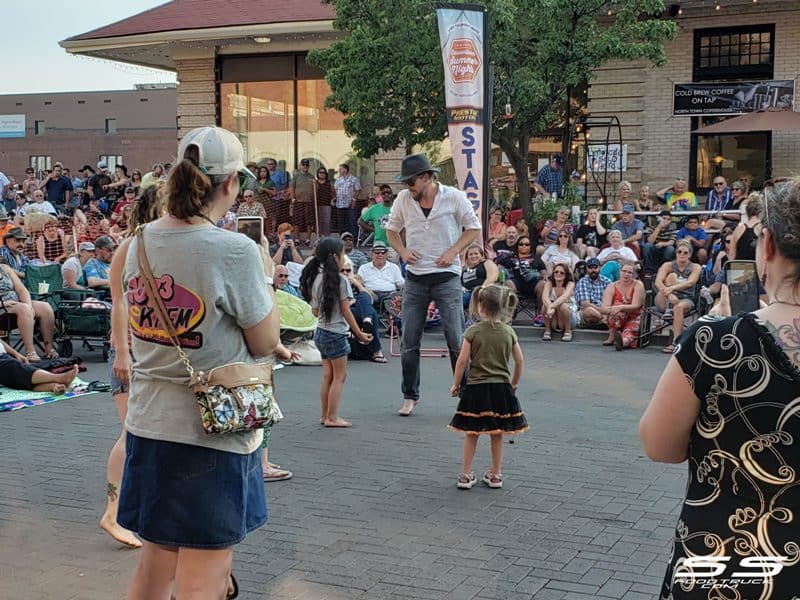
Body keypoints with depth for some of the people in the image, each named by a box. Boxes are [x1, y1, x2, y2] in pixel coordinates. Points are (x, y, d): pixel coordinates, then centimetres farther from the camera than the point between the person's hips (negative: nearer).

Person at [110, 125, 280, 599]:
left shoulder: (140, 243, 2)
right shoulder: (235, 251, -18)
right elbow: (266, 342, -8)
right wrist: (265, 278, 4)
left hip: (149, 424, 7)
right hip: (211, 432, -6)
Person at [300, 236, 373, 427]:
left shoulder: (315, 279, 6)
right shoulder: (340, 280, -13)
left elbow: (315, 311, 10)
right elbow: (346, 311, -12)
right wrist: (359, 334, -6)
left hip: (320, 331, 7)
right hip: (336, 333, -7)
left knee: (328, 375, 14)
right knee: (339, 376, 0)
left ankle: (324, 415, 18)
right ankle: (332, 417, 0)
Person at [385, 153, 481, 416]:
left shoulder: (454, 197, -7)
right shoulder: (403, 199, 2)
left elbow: (474, 228, 2)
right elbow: (392, 229, 16)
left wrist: (452, 252, -11)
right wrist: (403, 251, -2)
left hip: (446, 277, -3)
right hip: (414, 278, 3)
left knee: (456, 340, -1)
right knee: (409, 341, 5)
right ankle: (410, 396, 18)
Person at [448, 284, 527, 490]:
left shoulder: (473, 331, -9)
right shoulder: (509, 332, 0)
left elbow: (462, 361, -10)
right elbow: (520, 361, 4)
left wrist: (456, 384, 2)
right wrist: (514, 383, 19)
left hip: (476, 388, -2)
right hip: (501, 388, 2)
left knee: (471, 434, 8)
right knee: (497, 434, 12)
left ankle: (466, 475, 12)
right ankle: (495, 475, 20)